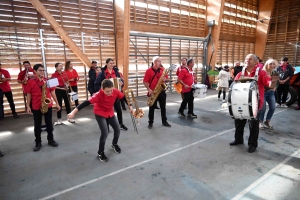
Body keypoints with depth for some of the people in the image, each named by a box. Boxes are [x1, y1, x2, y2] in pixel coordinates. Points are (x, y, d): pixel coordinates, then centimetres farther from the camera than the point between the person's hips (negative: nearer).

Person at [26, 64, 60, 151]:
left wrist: (57, 103, 4)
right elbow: (29, 94, 2)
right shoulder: (31, 82, -3)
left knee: (49, 123, 11)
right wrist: (28, 106, -1)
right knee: (37, 125, 9)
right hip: (36, 107, -1)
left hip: (48, 105, 2)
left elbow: (52, 92, 6)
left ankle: (51, 139, 25)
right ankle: (38, 142, 20)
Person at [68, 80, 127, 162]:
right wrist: (74, 112, -43)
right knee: (105, 132, -16)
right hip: (100, 114, -4)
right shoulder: (99, 95, -33)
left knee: (117, 129, 4)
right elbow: (87, 103, -38)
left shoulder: (115, 91, -23)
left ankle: (114, 144, 37)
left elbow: (124, 97, -6)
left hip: (110, 113, 5)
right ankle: (100, 153, 7)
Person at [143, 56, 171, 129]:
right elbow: (145, 82, -6)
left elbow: (167, 79, 13)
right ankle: (150, 122, 17)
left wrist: (165, 79, -11)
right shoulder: (149, 70, -6)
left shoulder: (163, 70, 5)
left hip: (161, 91, 3)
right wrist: (149, 89, -18)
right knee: (152, 108, 6)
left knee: (163, 107, 10)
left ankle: (164, 121, 23)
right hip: (152, 92, -3)